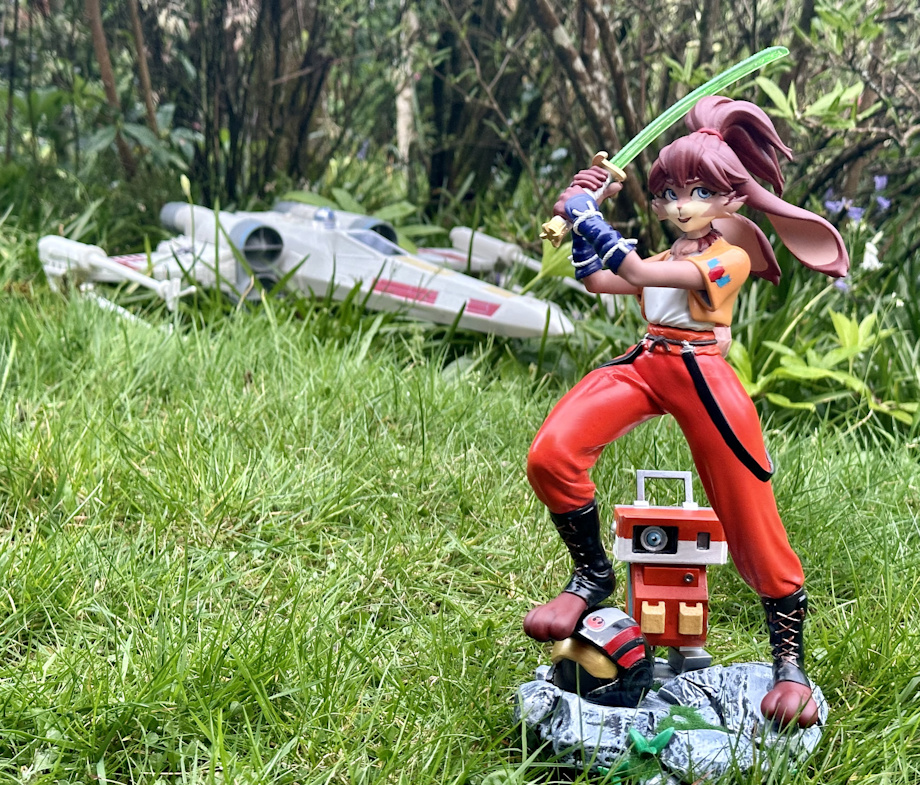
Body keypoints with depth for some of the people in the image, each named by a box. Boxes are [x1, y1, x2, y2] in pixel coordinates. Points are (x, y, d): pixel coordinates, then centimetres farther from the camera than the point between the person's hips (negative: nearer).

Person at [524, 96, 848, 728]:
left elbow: (640, 273, -14)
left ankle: (790, 664, 10)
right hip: (644, 367, 6)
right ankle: (593, 576, 2)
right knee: (550, 455, -19)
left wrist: (586, 215, -9)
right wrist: (584, 209, 24)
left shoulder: (730, 257, -2)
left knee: (752, 526, -5)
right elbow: (598, 280, 30)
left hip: (703, 380, -6)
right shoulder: (667, 259, 24)